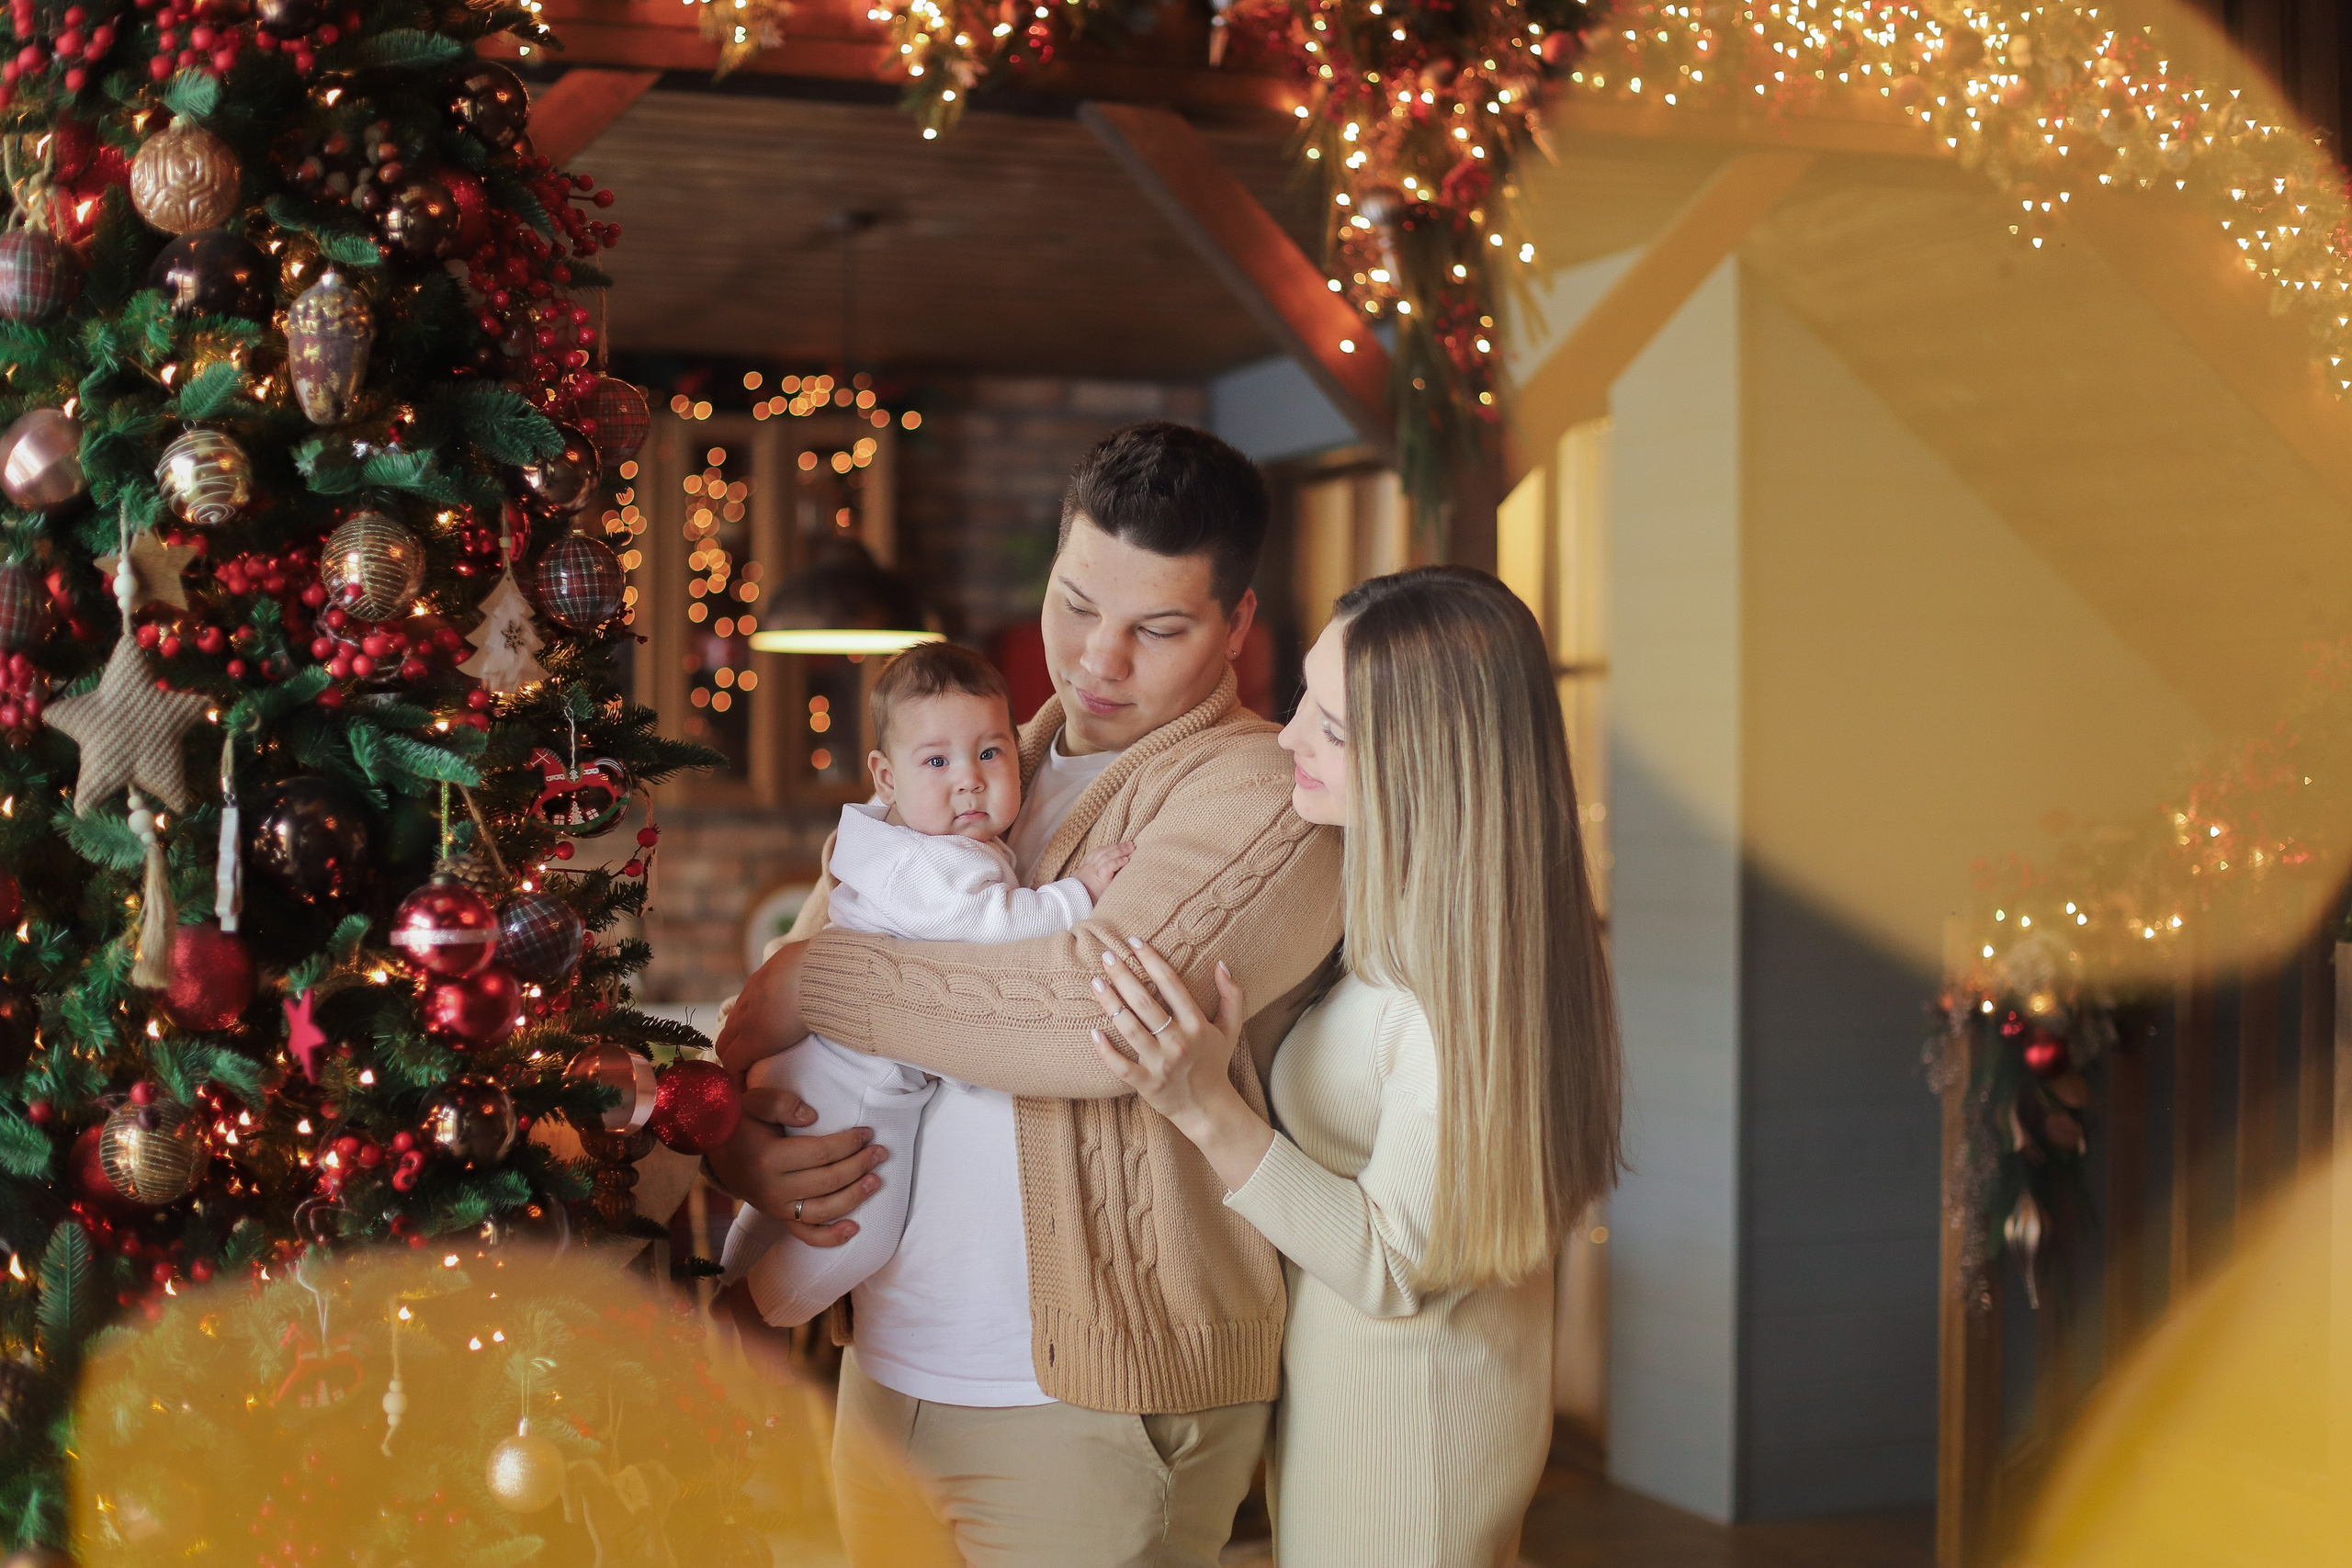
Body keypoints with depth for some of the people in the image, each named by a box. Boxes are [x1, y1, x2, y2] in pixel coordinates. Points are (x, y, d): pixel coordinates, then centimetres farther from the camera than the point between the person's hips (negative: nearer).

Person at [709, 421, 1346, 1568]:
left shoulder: (1261, 799, -10)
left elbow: (1102, 1010, -25)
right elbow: (770, 1002, 15)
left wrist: (815, 981, -13)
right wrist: (738, 1137, -8)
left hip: (1087, 1410, -6)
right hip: (884, 1371, 6)